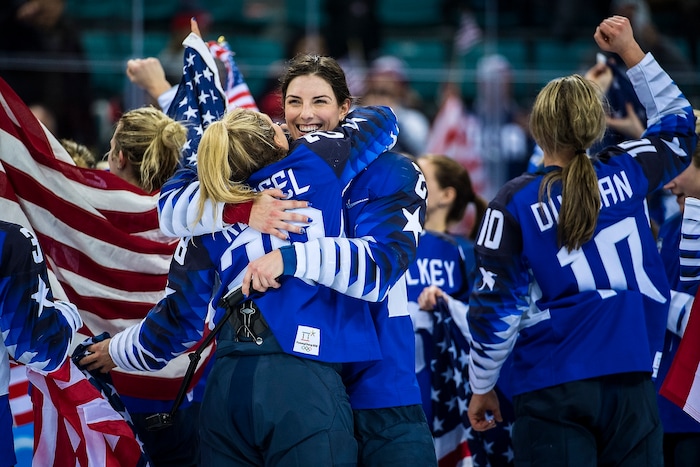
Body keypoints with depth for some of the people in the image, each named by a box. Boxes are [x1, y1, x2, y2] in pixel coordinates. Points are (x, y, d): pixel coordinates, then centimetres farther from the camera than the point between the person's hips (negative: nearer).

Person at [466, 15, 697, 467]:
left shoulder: (515, 203, -3)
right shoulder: (625, 174, 5)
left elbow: (495, 309, -3)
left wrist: (482, 387, 9)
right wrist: (631, 51, 28)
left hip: (553, 387, -2)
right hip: (630, 379, 3)